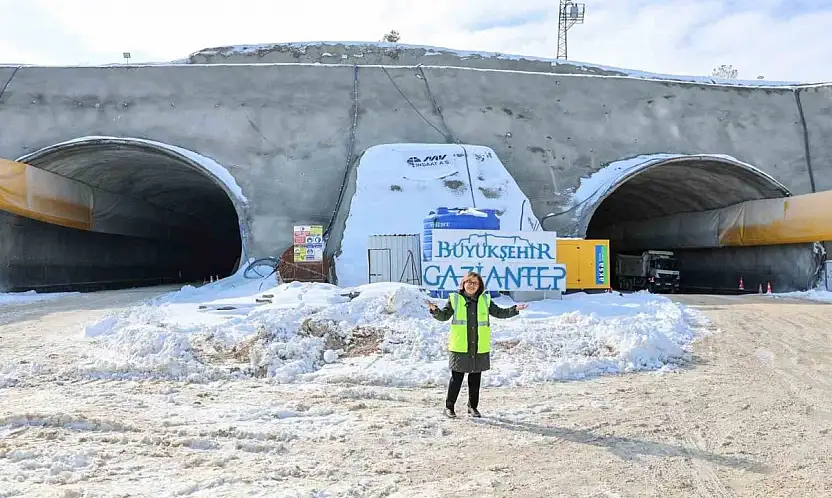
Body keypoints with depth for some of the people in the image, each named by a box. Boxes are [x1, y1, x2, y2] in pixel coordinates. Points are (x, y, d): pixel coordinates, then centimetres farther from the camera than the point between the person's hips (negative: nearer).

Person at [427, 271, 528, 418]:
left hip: (480, 348, 3)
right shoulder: (455, 299, 1)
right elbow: (444, 316, 3)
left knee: (475, 378, 12)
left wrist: (515, 309, 1)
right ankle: (449, 406, 15)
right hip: (460, 348, -3)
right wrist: (435, 310, -17)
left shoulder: (485, 300, 7)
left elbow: (499, 313, 14)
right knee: (457, 378, 1)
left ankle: (473, 406, 27)